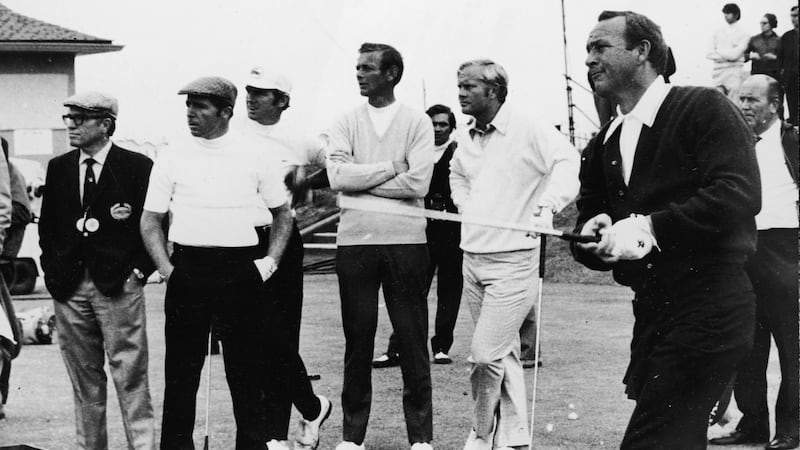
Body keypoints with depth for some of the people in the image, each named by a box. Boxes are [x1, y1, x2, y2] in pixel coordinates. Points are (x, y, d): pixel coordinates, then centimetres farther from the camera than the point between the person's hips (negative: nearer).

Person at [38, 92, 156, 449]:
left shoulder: (137, 167, -2)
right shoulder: (58, 168, 11)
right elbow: (47, 225, 17)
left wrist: (140, 270, -7)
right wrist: (52, 269, 7)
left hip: (119, 285, -4)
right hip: (68, 286, 4)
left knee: (130, 379, -4)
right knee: (84, 378, 10)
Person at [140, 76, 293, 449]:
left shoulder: (255, 157, 4)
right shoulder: (172, 159, 4)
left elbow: (282, 214, 13)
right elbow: (150, 220, 7)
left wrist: (270, 261, 2)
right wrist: (166, 269, -2)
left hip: (240, 271, 0)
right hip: (187, 271, 0)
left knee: (247, 369, 2)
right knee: (181, 369, 2)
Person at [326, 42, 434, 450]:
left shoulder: (417, 122, 2)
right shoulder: (346, 123, 7)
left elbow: (418, 183, -11)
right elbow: (337, 177, -8)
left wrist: (361, 180, -8)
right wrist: (391, 167, -8)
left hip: (405, 241, -2)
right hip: (355, 241, 2)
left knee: (413, 341, 2)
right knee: (357, 342, 7)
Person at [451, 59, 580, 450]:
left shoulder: (528, 131, -13)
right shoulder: (466, 139, 10)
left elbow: (567, 161, -25)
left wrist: (546, 205, -35)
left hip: (511, 262, -7)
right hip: (473, 260, 7)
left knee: (485, 355, -10)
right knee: (505, 354, 13)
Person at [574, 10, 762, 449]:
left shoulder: (704, 109, -7)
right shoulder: (603, 145, 15)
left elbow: (739, 195, -19)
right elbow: (585, 234, 17)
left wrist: (646, 228, -21)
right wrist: (595, 238, -8)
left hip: (708, 309, -8)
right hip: (651, 314, 8)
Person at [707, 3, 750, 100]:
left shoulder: (742, 34, 0)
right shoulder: (718, 32, 13)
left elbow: (734, 54, -12)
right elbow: (709, 54, 6)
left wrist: (718, 51, 0)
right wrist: (726, 56, -7)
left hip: (734, 72, -5)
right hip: (718, 72, 5)